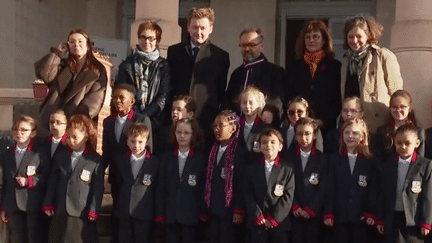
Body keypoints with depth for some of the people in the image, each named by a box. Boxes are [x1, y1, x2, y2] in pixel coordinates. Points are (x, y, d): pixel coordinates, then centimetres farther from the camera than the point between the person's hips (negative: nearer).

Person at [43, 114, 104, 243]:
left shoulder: (96, 160, -6)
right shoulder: (60, 155, 9)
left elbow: (98, 188, -7)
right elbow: (52, 181, 9)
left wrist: (93, 212, -11)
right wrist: (48, 204, 6)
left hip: (82, 215, -4)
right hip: (59, 213, 4)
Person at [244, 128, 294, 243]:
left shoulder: (288, 169, 0)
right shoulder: (251, 168, 7)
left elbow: (288, 196, -5)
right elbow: (248, 195, 2)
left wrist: (274, 218, -11)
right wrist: (258, 216, -9)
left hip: (279, 223, -1)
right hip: (256, 223, 2)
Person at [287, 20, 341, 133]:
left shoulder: (335, 67, 7)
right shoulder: (295, 67, 14)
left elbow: (338, 101, 2)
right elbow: (288, 97, 11)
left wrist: (324, 120, -11)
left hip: (325, 127, -1)